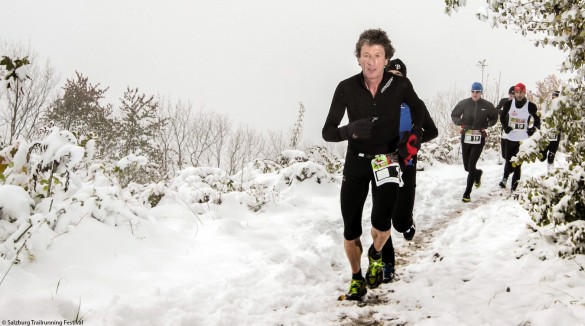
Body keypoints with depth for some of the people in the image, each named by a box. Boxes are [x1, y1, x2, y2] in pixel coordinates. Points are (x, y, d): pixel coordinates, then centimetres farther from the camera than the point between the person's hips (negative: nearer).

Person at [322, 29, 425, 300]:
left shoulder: (400, 86, -11)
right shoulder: (346, 88, -13)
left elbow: (417, 108, 12)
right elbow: (328, 132, -11)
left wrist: (414, 136, -2)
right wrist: (351, 130, -31)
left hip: (387, 161, 0)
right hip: (356, 163, 1)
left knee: (381, 224, -19)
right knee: (351, 232, 0)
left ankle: (376, 255, 17)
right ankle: (356, 278, 28)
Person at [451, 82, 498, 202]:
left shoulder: (487, 105, -2)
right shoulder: (463, 103, -2)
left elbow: (494, 118, 12)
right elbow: (454, 115, 9)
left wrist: (487, 124, -8)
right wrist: (460, 122, -12)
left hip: (479, 138, -2)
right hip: (466, 137, 2)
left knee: (471, 165, -11)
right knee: (467, 166, 11)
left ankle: (467, 193, -4)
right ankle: (478, 173, 48)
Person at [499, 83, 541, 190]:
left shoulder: (531, 106, -6)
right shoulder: (509, 104, -2)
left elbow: (537, 120, 7)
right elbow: (502, 117, 13)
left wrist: (533, 129, -10)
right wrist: (506, 127, -2)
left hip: (523, 140, -2)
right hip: (510, 138, 2)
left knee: (518, 163, -1)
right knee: (508, 161, 9)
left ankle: (514, 185, 8)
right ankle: (505, 178, 35)